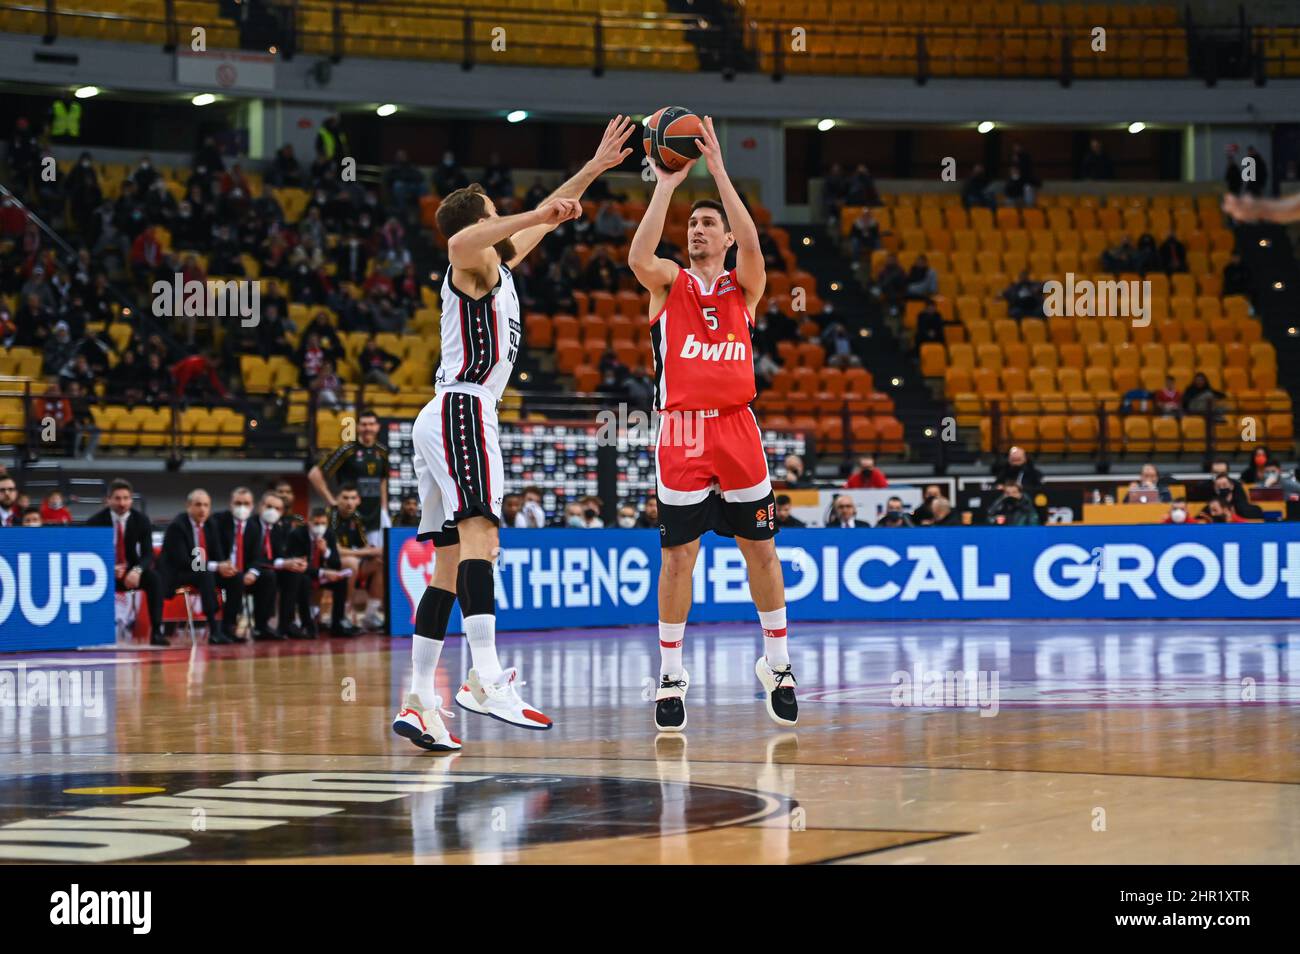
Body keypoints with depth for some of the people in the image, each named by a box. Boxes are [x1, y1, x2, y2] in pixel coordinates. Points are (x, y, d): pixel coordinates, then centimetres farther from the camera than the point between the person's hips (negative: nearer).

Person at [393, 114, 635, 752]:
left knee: (450, 565, 6)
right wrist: (538, 215, -26)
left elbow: (542, 220, 38)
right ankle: (485, 678, -41)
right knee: (478, 534, -25)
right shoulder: (476, 265, 0)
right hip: (463, 409, -10)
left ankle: (419, 701, 1)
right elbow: (462, 240, -27)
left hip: (442, 419, 10)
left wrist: (598, 165, 37)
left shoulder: (497, 266, 26)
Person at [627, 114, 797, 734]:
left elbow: (751, 247, -12)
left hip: (737, 428, 2)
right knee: (678, 555, -2)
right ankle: (671, 675, 6)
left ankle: (775, 661, 19)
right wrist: (666, 184, -17)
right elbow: (639, 258, -17)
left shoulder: (743, 287, 10)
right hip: (682, 431, -2)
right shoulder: (669, 283, 7)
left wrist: (718, 170, -15)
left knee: (760, 547, 6)